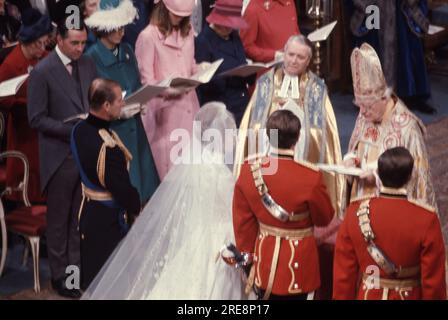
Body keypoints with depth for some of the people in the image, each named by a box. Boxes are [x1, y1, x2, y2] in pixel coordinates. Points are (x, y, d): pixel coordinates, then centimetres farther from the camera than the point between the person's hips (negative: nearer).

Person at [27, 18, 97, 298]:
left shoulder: (88, 65, 5)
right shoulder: (42, 72, -12)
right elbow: (37, 119, -12)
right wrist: (73, 130, -20)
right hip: (61, 157, -5)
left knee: (81, 215, 12)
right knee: (59, 219, 8)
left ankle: (79, 267, 24)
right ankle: (60, 274, 20)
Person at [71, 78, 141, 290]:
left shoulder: (79, 130, -4)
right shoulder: (108, 148, -30)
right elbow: (122, 189, -22)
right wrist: (137, 209, -4)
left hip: (87, 210, 8)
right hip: (109, 218, -8)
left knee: (91, 272, 21)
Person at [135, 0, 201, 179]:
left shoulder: (187, 32, 10)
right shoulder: (148, 36, -11)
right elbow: (147, 82, -11)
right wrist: (172, 89, -25)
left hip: (188, 105, 6)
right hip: (165, 110, -6)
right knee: (169, 168, -2)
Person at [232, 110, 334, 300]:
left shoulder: (249, 170, -10)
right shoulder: (310, 177, -22)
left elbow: (243, 220, -1)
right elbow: (325, 219, -7)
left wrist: (248, 255, 11)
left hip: (264, 257, 4)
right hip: (297, 261, -4)